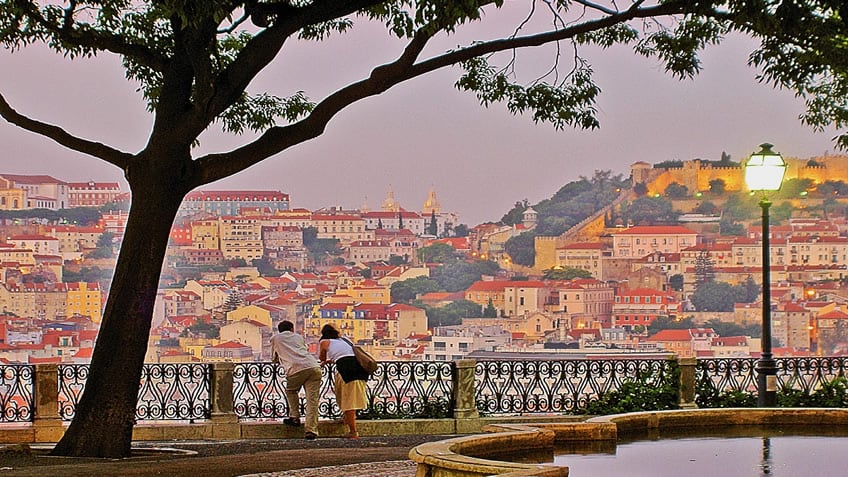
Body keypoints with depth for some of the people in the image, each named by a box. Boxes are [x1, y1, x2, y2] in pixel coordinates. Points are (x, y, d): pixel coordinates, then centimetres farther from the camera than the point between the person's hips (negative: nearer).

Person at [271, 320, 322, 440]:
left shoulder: (275, 338, 25)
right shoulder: (298, 337, 32)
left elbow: (274, 359, 37)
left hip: (296, 369, -2)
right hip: (314, 367, 2)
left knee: (291, 391, 26)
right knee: (312, 399, 0)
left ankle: (294, 417, 14)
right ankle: (311, 429, -11)